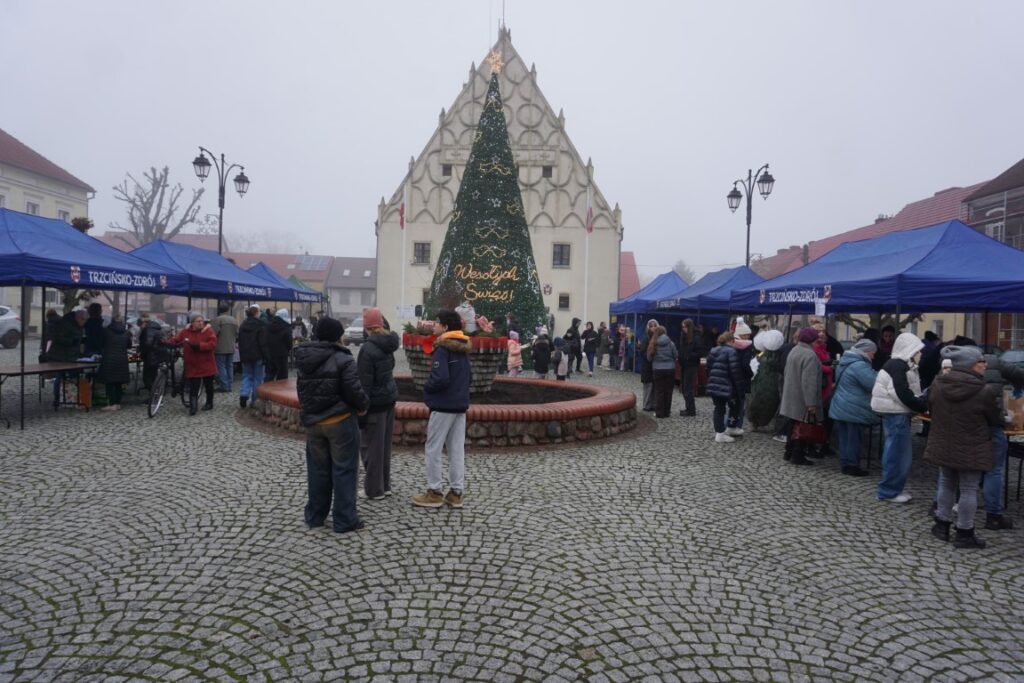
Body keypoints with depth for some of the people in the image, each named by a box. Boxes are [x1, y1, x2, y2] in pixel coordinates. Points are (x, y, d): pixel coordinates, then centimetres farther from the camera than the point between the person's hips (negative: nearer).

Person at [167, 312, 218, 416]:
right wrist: (165, 343, -12)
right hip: (192, 365, 1)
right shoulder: (185, 331, 0)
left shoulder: (208, 330, -8)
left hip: (206, 364, -1)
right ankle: (193, 406, 3)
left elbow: (213, 344, -17)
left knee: (208, 385, 13)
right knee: (193, 387, -3)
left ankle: (209, 403, 30)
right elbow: (175, 340, 6)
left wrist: (198, 346, -25)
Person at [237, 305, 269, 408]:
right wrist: (266, 357, -11)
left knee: (247, 376, 13)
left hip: (245, 356, 5)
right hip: (257, 356, -5)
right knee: (257, 378, 4)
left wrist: (241, 356, 20)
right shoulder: (260, 325, -11)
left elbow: (240, 341, 15)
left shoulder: (242, 325, 10)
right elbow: (263, 343, -14)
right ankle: (255, 400, 6)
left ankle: (244, 394, -9)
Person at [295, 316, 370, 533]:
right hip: (340, 421, -6)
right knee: (343, 470, 3)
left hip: (312, 421, 6)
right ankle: (344, 520, 7)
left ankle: (314, 516, 26)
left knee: (317, 469, 17)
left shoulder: (303, 359, 5)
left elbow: (302, 390, 12)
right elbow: (354, 391, -19)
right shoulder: (343, 359, -17)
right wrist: (364, 406, 1)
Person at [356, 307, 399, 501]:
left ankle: (374, 490, 11)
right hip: (389, 397, 8)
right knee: (385, 444, 16)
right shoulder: (388, 343, 2)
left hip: (375, 402, -8)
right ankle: (385, 485, 26)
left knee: (371, 446, 3)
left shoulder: (368, 349, -19)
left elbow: (364, 383, -18)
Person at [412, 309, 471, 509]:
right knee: (457, 450, 10)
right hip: (460, 405, 8)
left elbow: (441, 378, -24)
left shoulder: (442, 348, -16)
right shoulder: (463, 348, 10)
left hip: (443, 406, -8)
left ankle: (434, 493, 9)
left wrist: (426, 387, -7)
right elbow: (468, 374, 17)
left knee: (432, 450, 3)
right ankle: (456, 493, 15)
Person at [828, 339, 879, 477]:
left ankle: (845, 464, 19)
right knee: (853, 438, 0)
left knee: (844, 437, 12)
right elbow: (874, 385, -21)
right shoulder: (860, 366, -19)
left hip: (840, 407, 9)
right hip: (853, 410, -9)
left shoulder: (845, 361, 13)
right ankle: (852, 466, 8)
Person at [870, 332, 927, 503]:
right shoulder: (898, 366, -16)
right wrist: (924, 407, -15)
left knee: (897, 452, 15)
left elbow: (907, 391, 17)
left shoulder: (899, 364, 16)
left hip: (897, 413, 10)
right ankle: (889, 491, 5)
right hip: (896, 414, -10)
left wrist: (921, 405, 4)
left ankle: (891, 489, 24)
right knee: (897, 453, -3)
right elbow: (903, 394, -22)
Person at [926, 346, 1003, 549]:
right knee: (969, 489, 7)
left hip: (943, 446, 5)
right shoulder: (985, 391, -19)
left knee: (946, 484, 19)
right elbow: (996, 419, -4)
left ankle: (942, 525, 26)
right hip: (971, 450, -5)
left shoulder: (937, 384, -5)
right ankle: (964, 533, 15)